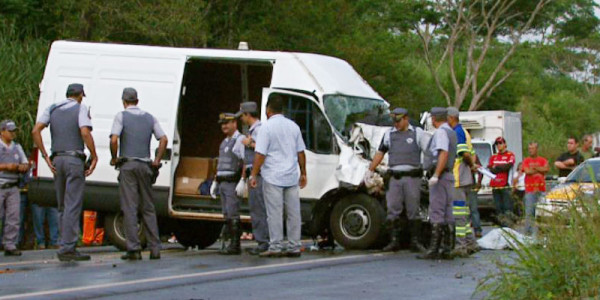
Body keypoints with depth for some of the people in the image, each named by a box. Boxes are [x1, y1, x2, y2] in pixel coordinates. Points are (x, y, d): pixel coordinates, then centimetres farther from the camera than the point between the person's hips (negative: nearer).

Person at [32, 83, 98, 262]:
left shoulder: (52, 109, 13)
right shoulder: (80, 109, -1)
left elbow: (35, 131, 2)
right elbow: (85, 133, -17)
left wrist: (46, 156, 3)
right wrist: (94, 157, -9)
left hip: (57, 159, 6)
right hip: (74, 160, -6)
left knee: (63, 206, 14)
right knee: (73, 206, -7)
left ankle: (68, 246, 14)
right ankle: (67, 248, -13)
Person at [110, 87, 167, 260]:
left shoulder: (121, 116, -1)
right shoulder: (149, 118, 12)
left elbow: (114, 140, -14)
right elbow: (164, 139, 6)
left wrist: (114, 158, 0)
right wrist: (157, 161, 10)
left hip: (127, 165, -4)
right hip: (145, 165, 4)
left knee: (129, 208, -4)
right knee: (148, 208, 9)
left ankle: (134, 249, -9)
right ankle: (155, 249, 5)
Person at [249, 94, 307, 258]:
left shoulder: (267, 127, -7)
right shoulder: (293, 126, 11)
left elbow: (260, 154, -12)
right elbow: (301, 152, 14)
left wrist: (253, 175, -9)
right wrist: (303, 173, 22)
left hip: (273, 177, -5)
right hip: (292, 177, 5)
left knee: (275, 213, -3)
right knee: (293, 213, 7)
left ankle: (276, 247, -4)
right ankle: (294, 247, 9)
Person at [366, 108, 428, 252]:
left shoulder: (418, 133, 5)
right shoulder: (389, 134, 15)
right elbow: (380, 153, 20)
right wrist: (370, 170, 18)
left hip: (412, 177, -3)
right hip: (395, 178, 3)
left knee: (413, 211, -1)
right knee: (393, 210, -1)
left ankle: (415, 241, 4)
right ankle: (394, 241, 4)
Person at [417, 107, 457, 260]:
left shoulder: (441, 132, -11)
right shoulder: (451, 132, 19)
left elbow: (444, 153, -23)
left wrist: (436, 175, -28)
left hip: (440, 177, -10)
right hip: (449, 175, 10)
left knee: (436, 213, -11)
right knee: (447, 213, 8)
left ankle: (434, 249, -14)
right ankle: (447, 249, 8)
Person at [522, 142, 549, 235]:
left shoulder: (543, 160, 11)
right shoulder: (526, 160, 8)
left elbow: (546, 169, -7)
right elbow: (527, 171, -7)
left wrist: (535, 167, -6)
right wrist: (540, 170, -1)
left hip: (541, 189, 1)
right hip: (530, 189, -1)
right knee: (529, 212, -6)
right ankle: (528, 231, -5)